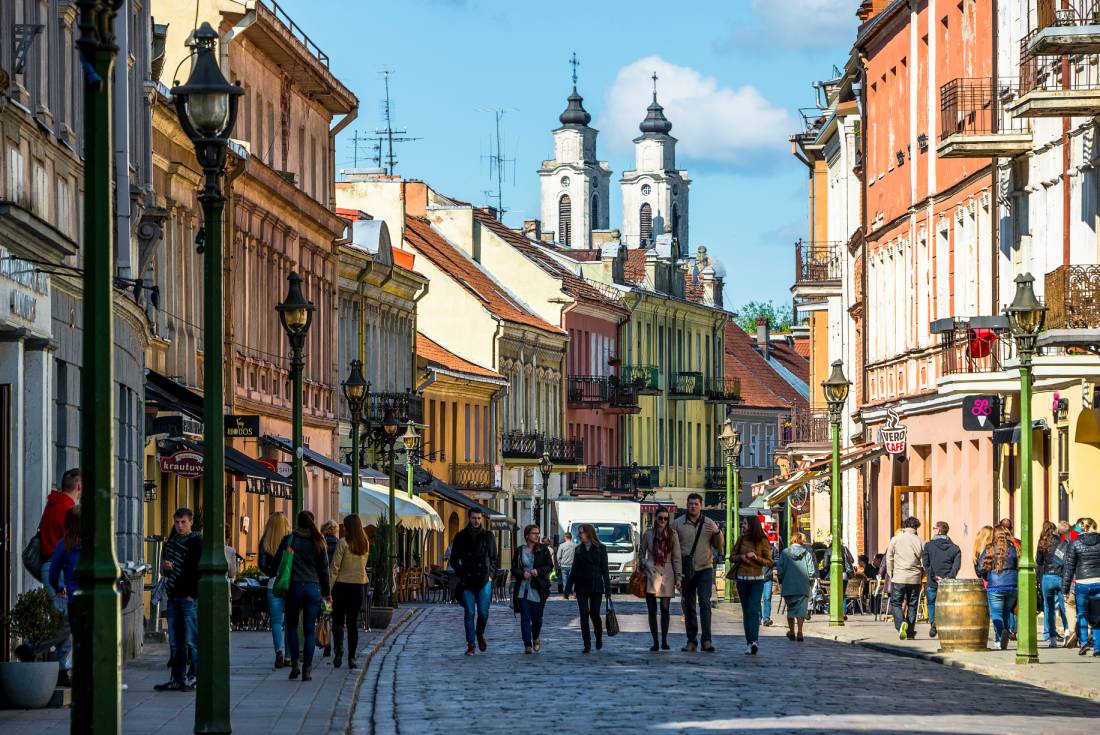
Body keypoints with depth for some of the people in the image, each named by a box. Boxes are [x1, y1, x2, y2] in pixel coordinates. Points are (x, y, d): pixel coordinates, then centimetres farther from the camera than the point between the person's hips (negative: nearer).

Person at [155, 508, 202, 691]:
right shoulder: (171, 542, 18)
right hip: (173, 597, 7)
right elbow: (165, 571, 26)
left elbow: (198, 571, -12)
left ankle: (193, 678, -1)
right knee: (175, 642, 8)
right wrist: (165, 567, 3)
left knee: (191, 641, -5)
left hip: (190, 598, -7)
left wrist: (191, 594, -16)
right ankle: (178, 678, 12)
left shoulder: (196, 542, -6)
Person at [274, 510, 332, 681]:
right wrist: (327, 593, 15)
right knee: (309, 630, 4)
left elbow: (277, 562, -2)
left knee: (292, 626, 13)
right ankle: (307, 669, -1)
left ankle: (295, 665, 2)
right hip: (314, 588, 2)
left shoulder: (289, 540, -2)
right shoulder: (318, 542, 4)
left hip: (294, 587, -2)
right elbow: (324, 570, 8)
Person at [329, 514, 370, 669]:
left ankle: (338, 649, -16)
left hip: (343, 585, -4)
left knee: (338, 620, 6)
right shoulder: (365, 544, 3)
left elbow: (334, 568, -12)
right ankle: (352, 657, 6)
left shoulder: (343, 543, -12)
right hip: (360, 585, 4)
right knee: (353, 622, 9)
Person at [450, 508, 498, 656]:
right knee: (469, 613, -2)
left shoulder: (487, 536, 7)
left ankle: (480, 634, 27)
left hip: (484, 581, 0)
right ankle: (470, 644, 2)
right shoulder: (461, 537, 6)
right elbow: (454, 560, 11)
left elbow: (493, 558, 12)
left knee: (483, 613, -1)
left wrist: (491, 575, 1)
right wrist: (461, 575, 1)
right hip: (467, 581, 0)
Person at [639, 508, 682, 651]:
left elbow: (677, 557, 5)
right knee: (652, 610, 0)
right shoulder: (648, 534, 6)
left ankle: (664, 641, 6)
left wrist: (678, 577, 1)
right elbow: (641, 554, 15)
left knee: (665, 609, -1)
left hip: (667, 575, 0)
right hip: (651, 574, 0)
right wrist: (645, 565, -2)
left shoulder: (673, 535, 5)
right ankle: (655, 642, 4)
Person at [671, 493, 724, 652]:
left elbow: (719, 547, 9)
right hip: (686, 570, 1)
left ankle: (707, 640, -15)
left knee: (705, 603, -12)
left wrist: (717, 533, -11)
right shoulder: (678, 524, 3)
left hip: (705, 569, -1)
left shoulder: (709, 524, 6)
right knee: (689, 606, 6)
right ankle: (691, 641, 11)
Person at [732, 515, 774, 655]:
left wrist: (756, 558, -16)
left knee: (753, 610, -16)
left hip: (757, 580, -4)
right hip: (742, 579, 4)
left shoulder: (763, 541, -2)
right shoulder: (742, 539, 9)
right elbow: (733, 557, 16)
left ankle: (754, 641, -25)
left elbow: (769, 562, 0)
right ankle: (750, 643, 8)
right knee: (746, 611, 5)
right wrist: (741, 557, -5)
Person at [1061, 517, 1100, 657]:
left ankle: (1083, 641, -6)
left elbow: (1069, 567, 1)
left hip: (1082, 584, -1)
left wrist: (1065, 589, 6)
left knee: (1081, 615, 13)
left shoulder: (1075, 544, 0)